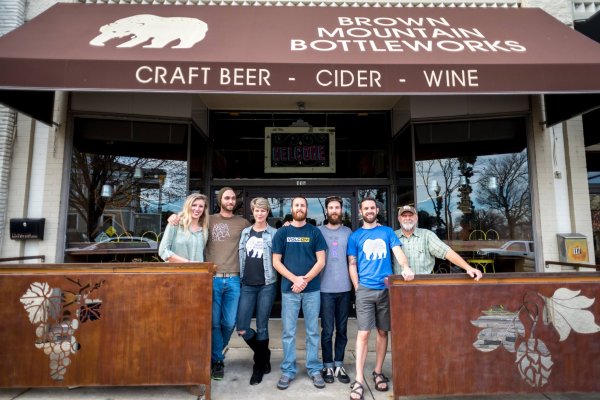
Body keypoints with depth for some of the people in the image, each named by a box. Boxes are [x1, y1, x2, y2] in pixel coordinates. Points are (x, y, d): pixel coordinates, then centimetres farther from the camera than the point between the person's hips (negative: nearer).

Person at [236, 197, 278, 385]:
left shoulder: (274, 233, 1)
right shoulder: (245, 232, 11)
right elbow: (241, 257, 12)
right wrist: (240, 278, 6)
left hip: (267, 285, -3)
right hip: (247, 285, 3)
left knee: (262, 327, 5)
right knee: (241, 328, 1)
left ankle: (259, 366, 24)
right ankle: (264, 354, 27)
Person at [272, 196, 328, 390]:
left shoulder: (315, 232, 4)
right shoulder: (282, 232, 5)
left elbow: (321, 261, 0)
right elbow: (276, 262, 1)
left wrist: (305, 280, -12)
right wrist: (294, 279, -11)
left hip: (312, 289, 0)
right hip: (289, 289, 0)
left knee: (313, 331, 9)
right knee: (288, 332, 7)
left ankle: (314, 369, 22)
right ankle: (288, 370, 20)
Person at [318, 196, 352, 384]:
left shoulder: (348, 232, 7)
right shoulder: (319, 231, 2)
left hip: (345, 287, 2)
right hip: (325, 288, -2)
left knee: (342, 329, 11)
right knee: (327, 330, 4)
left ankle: (339, 365, 23)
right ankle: (328, 366, 19)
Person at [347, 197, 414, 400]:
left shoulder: (387, 232, 8)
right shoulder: (355, 236, 5)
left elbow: (398, 251, -3)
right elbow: (352, 265, 5)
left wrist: (406, 267, -24)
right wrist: (358, 288, -2)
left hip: (387, 289, 2)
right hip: (365, 290, -2)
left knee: (383, 332, 11)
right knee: (363, 334, -4)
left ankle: (378, 372, 28)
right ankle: (359, 381, 2)